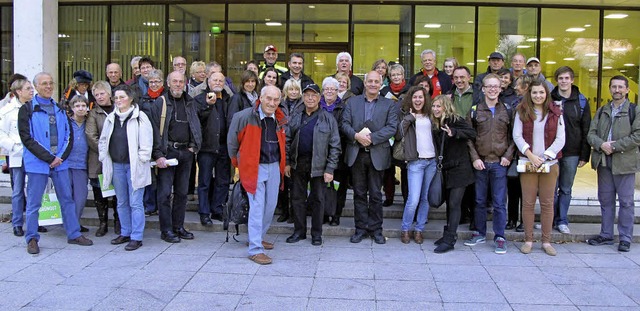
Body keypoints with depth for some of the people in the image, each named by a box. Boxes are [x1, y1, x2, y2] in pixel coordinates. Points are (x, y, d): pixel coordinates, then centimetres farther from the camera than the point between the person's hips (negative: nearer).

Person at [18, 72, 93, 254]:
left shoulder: (60, 109, 13)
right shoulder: (27, 110, -2)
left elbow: (69, 135, 10)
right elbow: (27, 138, -9)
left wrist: (61, 157, -6)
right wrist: (49, 158, -14)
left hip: (60, 162, 4)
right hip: (37, 163, -4)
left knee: (67, 199, 9)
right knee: (34, 203, 3)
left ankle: (74, 234, 19)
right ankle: (32, 239, 14)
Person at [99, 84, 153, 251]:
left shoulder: (140, 117, -6)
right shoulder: (111, 118, 11)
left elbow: (146, 143, -9)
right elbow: (103, 140, 19)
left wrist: (141, 160, -12)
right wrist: (104, 159, 10)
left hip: (134, 166, -6)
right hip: (116, 165, 6)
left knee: (135, 203, -4)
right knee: (122, 202, 14)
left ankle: (136, 237, 2)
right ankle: (125, 233, 26)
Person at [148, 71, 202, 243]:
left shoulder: (190, 103, 12)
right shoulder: (160, 103, -3)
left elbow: (196, 126, 17)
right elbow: (155, 130, -8)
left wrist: (194, 146, 4)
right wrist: (158, 155, -14)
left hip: (186, 152, 5)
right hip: (167, 152, -5)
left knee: (182, 192, 10)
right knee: (165, 193, -3)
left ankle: (178, 227, 20)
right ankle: (166, 230, 4)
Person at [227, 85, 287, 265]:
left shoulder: (279, 119, 2)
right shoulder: (245, 117, -15)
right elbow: (232, 140, -2)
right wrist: (237, 162, 5)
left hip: (274, 166, 6)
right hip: (254, 167, -6)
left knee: (271, 205, 13)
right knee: (257, 207, -10)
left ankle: (258, 237, 33)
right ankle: (255, 249, -6)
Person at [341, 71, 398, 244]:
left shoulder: (389, 105, 5)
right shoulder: (352, 102, 10)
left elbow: (392, 127, -6)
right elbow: (345, 124, 2)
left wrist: (371, 137, -17)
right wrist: (356, 136, -17)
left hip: (377, 155, -1)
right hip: (356, 154, 1)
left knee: (375, 194, 5)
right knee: (359, 193, 8)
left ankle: (376, 229, 16)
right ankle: (361, 228, 17)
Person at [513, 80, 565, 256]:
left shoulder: (555, 113, 5)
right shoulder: (522, 112, 5)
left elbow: (560, 139, 1)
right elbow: (517, 135, -1)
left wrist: (544, 157, -9)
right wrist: (530, 155, -12)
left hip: (549, 163, 1)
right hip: (527, 162, 0)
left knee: (547, 203, 4)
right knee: (528, 202, 1)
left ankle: (546, 241, 11)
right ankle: (528, 240, 9)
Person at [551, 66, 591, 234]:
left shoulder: (581, 101, 3)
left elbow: (586, 130, 3)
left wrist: (584, 155, -1)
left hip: (571, 154, 1)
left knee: (566, 189, 9)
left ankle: (562, 221, 18)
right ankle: (549, 220, 16)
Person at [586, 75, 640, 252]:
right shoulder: (601, 111, 14)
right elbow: (591, 134, 7)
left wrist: (614, 147, -15)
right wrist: (601, 145, -13)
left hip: (624, 162, -4)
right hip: (603, 161, 5)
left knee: (626, 201, 1)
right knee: (605, 200, 11)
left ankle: (625, 238, 9)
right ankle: (606, 235, 21)